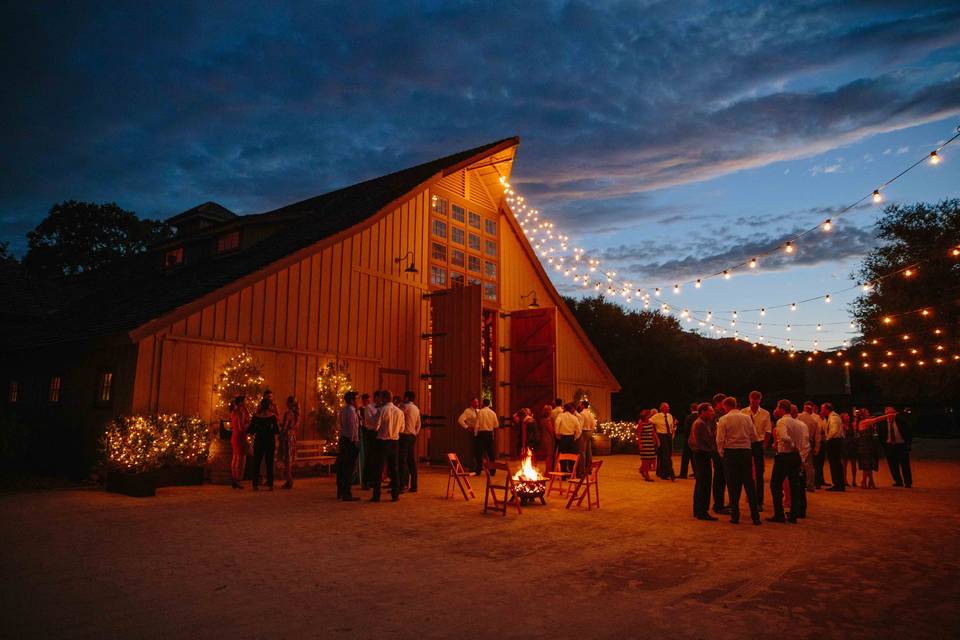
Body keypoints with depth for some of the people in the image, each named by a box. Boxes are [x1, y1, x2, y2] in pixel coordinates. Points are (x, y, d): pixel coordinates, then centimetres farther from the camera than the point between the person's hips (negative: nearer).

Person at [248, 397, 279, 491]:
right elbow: (277, 431, -7)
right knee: (269, 464, 7)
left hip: (258, 441, 1)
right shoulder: (272, 416, -8)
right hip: (270, 442, -1)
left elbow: (251, 430, -1)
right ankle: (270, 485, 6)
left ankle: (255, 484, 8)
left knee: (256, 463, 10)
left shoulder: (255, 416, -4)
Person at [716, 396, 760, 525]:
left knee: (733, 485, 5)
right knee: (749, 484, 8)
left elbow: (720, 439, -10)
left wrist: (721, 453, 5)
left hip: (730, 452, -3)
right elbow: (754, 436, 4)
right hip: (746, 452, 3)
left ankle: (735, 516, 7)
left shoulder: (724, 419, -7)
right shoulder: (747, 418, 3)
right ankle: (755, 516, 11)